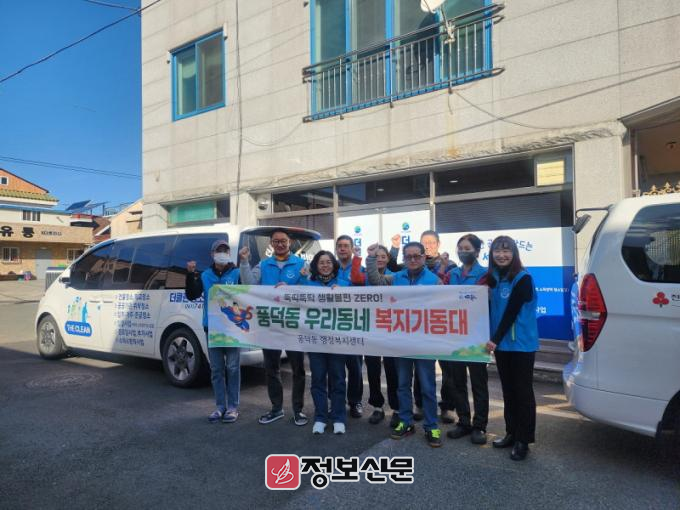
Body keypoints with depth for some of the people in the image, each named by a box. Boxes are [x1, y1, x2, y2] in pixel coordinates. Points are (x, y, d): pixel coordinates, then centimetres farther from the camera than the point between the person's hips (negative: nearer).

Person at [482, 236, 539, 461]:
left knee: (523, 391, 3)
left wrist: (495, 340, -21)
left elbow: (512, 312, -18)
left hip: (521, 345, -6)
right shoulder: (492, 278, 6)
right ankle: (511, 433, 27)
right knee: (508, 390, 15)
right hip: (501, 343, 6)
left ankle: (523, 440, 13)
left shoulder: (523, 278, -12)